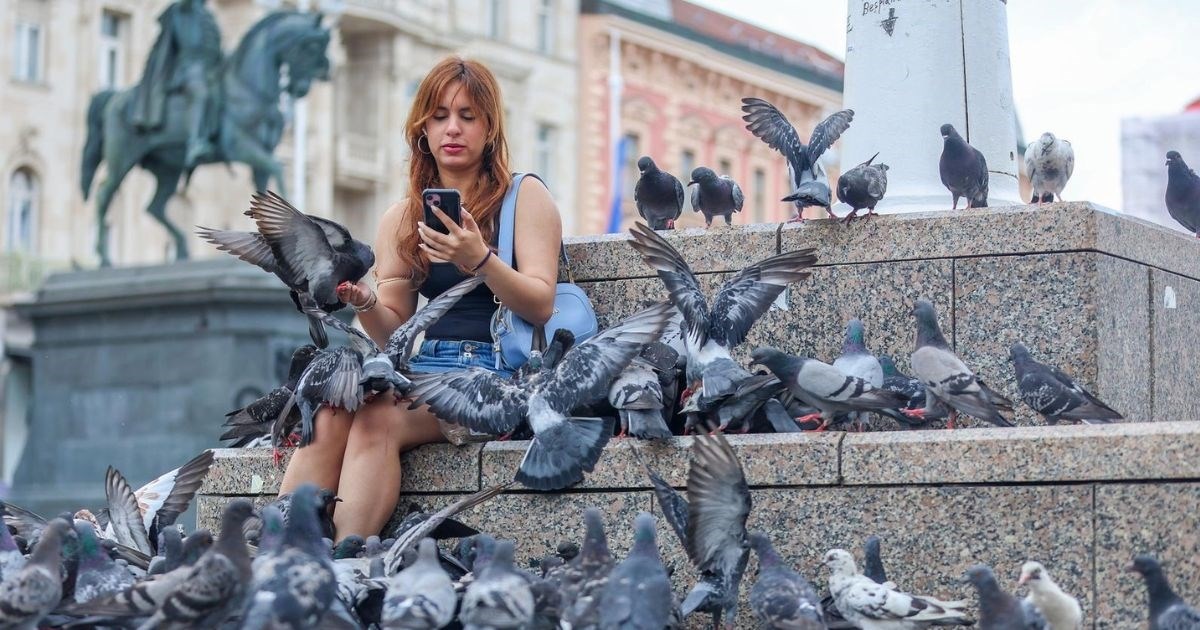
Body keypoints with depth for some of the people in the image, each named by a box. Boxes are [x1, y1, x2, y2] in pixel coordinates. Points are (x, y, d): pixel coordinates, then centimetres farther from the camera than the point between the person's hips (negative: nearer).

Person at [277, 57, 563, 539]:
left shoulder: (525, 197, 6)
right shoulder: (401, 219, 18)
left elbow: (541, 305, -6)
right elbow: (394, 331, 14)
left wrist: (480, 261, -23)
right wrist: (362, 302, -8)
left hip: (495, 373, -4)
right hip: (420, 368, 4)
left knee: (377, 420, -31)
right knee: (328, 415, -27)